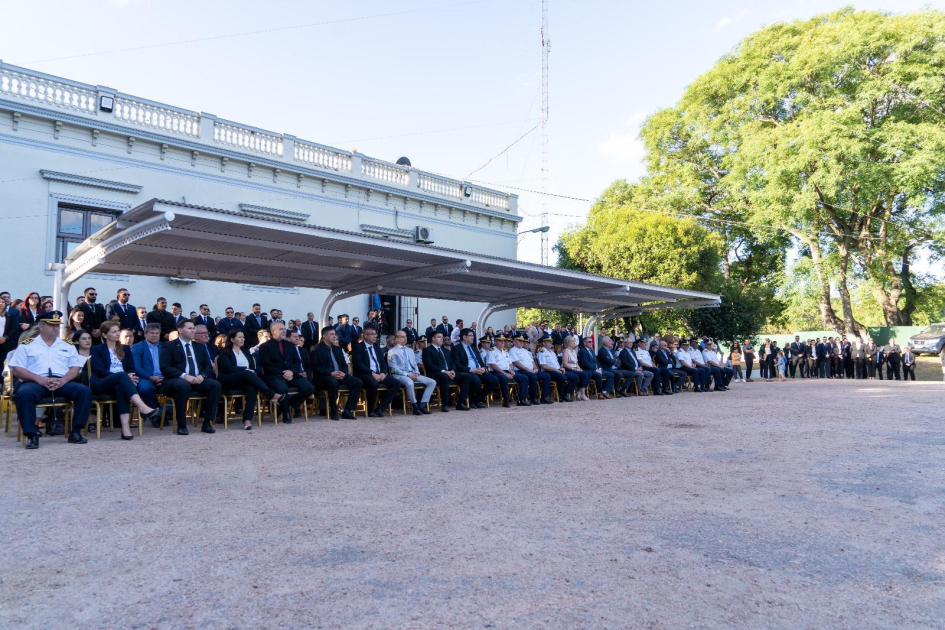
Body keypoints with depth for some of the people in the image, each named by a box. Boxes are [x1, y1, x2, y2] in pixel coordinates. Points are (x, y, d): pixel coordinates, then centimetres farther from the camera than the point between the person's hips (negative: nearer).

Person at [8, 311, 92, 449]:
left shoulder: (68, 345, 18)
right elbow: (16, 369, 2)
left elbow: (75, 368, 10)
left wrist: (63, 380, -12)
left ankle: (75, 432, -19)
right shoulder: (27, 345, 11)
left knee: (85, 391, -25)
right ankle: (32, 435, -26)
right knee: (24, 393, -36)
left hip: (62, 383, 2)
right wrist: (40, 379, -15)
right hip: (36, 382, -2)